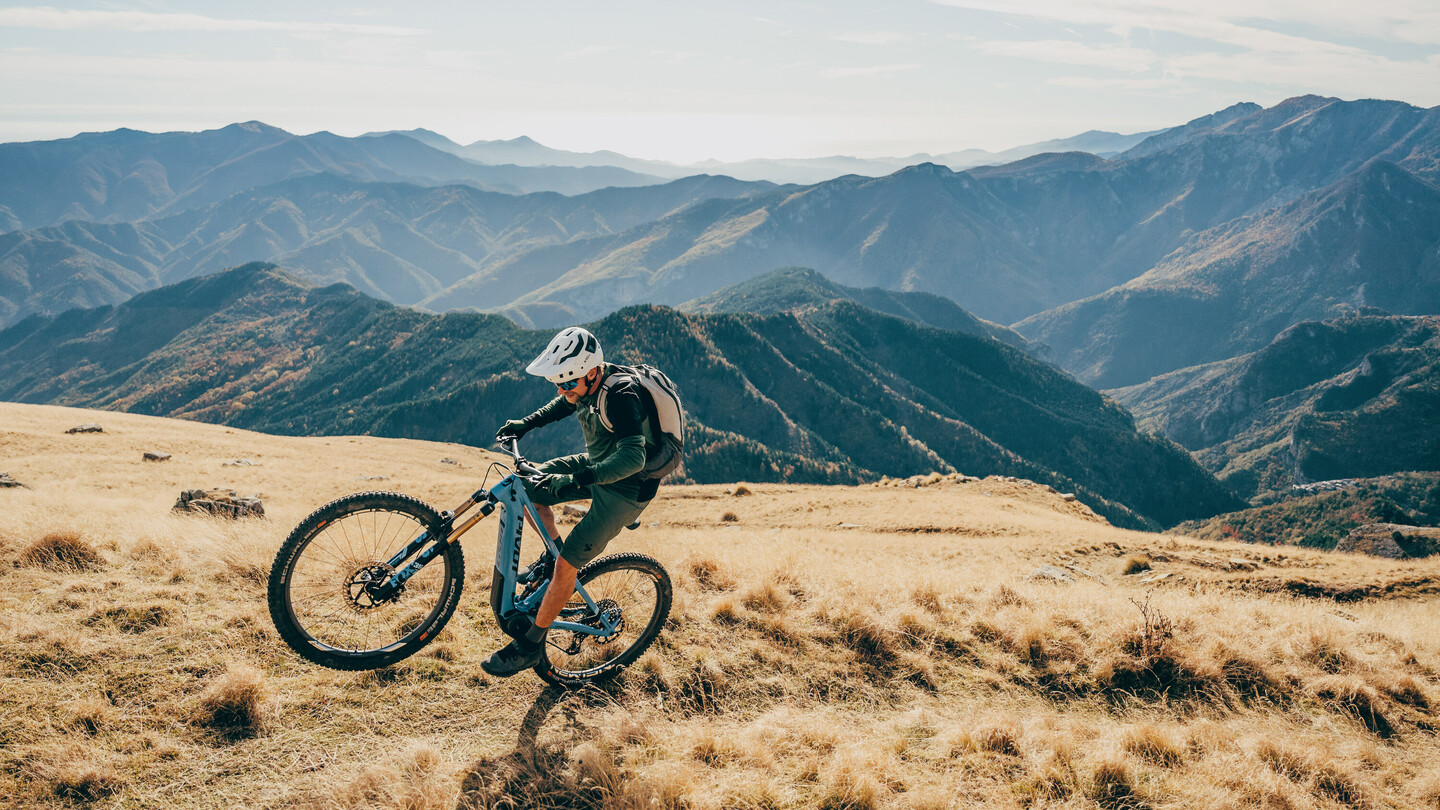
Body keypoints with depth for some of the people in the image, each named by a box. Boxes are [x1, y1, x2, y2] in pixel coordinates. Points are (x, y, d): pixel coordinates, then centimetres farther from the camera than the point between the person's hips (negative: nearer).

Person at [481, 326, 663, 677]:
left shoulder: (620, 397, -31)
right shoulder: (590, 383, -6)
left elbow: (632, 457, -42)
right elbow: (564, 405, 18)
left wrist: (577, 480, -49)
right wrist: (526, 423, 7)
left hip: (624, 489, -9)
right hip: (596, 463, 9)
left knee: (567, 565, -11)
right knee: (528, 482, 2)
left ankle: (530, 646, 4)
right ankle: (552, 554, 22)